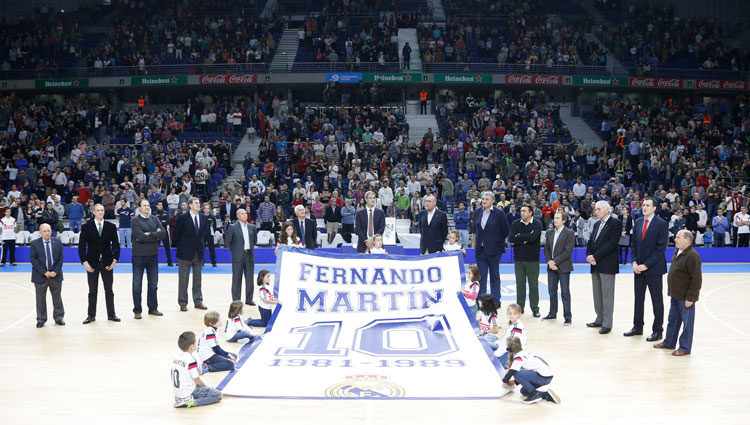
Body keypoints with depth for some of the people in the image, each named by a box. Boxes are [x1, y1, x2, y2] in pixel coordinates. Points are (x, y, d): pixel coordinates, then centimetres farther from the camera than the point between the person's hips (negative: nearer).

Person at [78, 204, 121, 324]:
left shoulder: (111, 227, 4)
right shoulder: (86, 227, 0)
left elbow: (116, 245, 5)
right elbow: (81, 246, -1)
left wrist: (114, 260, -5)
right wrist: (85, 262, -9)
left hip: (107, 263, 1)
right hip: (92, 263, -1)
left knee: (109, 290, 5)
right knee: (92, 290, 5)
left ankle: (111, 314, 13)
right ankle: (91, 315, 11)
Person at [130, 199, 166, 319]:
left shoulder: (155, 219, 8)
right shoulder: (135, 221, -5)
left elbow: (163, 233, -6)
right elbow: (140, 236, -19)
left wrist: (149, 234, -16)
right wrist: (156, 236, -11)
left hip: (153, 255, 4)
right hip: (139, 256, -4)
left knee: (153, 283, 11)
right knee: (137, 284, 1)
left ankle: (153, 308, 22)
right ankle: (137, 310, 9)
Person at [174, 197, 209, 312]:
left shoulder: (204, 218, 6)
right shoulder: (182, 218, -8)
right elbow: (176, 234, -2)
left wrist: (202, 245, 11)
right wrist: (180, 247, 1)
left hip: (199, 253, 4)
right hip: (185, 253, -4)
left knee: (198, 279, 10)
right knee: (183, 280, 2)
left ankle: (198, 302, 17)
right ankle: (183, 303, 8)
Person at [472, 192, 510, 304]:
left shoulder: (499, 213, -9)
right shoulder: (477, 211, 4)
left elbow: (505, 231, -2)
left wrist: (500, 242, 5)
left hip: (494, 249, -4)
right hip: (480, 249, 4)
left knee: (494, 276, 6)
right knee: (481, 275, 5)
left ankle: (496, 301, 13)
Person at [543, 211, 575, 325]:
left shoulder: (569, 233, -7)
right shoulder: (550, 232, 12)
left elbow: (568, 251, -13)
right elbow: (546, 249, 11)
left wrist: (555, 262, -16)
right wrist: (549, 262, -6)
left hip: (563, 267, -6)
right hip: (551, 268, 6)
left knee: (565, 292, -2)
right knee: (552, 291, 11)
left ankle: (567, 317, 2)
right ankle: (552, 314, 21)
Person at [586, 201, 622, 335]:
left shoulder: (615, 223, -7)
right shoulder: (597, 224, 18)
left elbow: (612, 243, -15)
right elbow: (590, 242, 17)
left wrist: (595, 256, -15)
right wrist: (589, 256, -3)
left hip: (607, 265, -8)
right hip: (595, 265, 8)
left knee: (607, 295, -5)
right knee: (597, 294, 12)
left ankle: (607, 324, -3)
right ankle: (599, 320, 20)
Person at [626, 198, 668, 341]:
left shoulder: (661, 224, -10)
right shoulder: (638, 222, 9)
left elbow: (661, 248, -13)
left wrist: (646, 265, -16)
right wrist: (634, 262, -2)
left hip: (653, 269, -6)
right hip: (638, 268, 6)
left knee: (657, 300, 2)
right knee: (638, 298, 12)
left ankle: (657, 330, 9)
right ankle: (638, 327, 22)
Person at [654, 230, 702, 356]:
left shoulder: (692, 256, -20)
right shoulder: (677, 252, 9)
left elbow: (696, 279, -20)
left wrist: (690, 298, -19)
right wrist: (671, 291, 20)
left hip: (685, 298, -9)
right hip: (675, 296, 9)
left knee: (687, 322, 3)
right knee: (672, 319, 20)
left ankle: (685, 348, 11)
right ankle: (669, 342, 32)